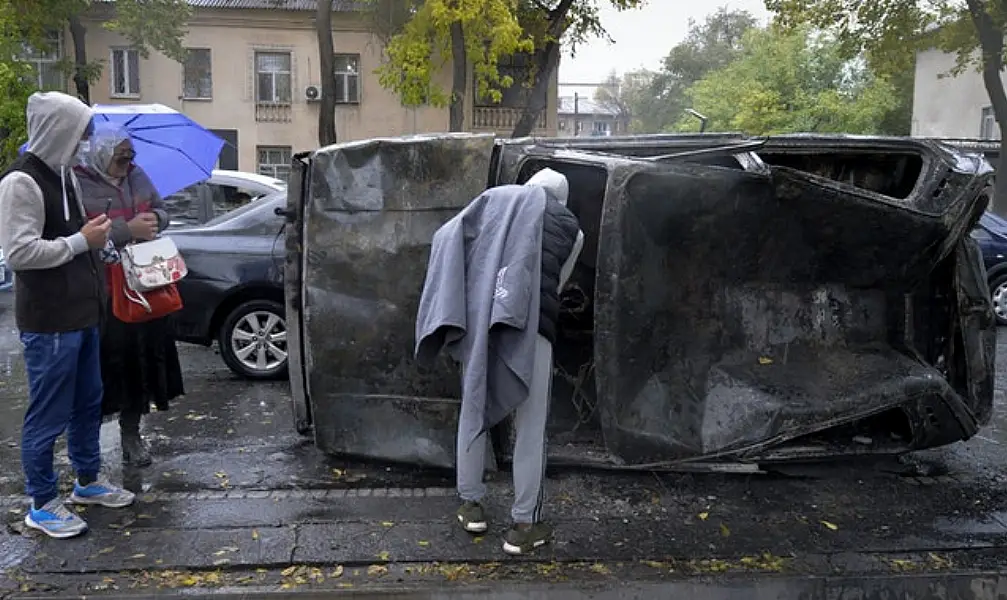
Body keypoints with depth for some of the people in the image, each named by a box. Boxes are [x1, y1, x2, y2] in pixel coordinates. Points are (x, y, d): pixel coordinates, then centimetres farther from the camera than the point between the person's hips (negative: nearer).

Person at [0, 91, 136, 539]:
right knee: (49, 415, 2)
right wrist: (82, 241, -18)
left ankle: (88, 481, 35)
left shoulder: (63, 174, 12)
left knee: (88, 405, 19)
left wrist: (98, 235, 7)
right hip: (48, 323, -9)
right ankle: (42, 505, 17)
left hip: (82, 314, 9)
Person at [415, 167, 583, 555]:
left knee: (472, 411, 18)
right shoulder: (571, 227, 19)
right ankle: (523, 526, 14)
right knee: (530, 427, 8)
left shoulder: (496, 198, 20)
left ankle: (471, 505, 28)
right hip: (528, 325, -2)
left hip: (475, 318, 2)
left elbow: (445, 236, 9)